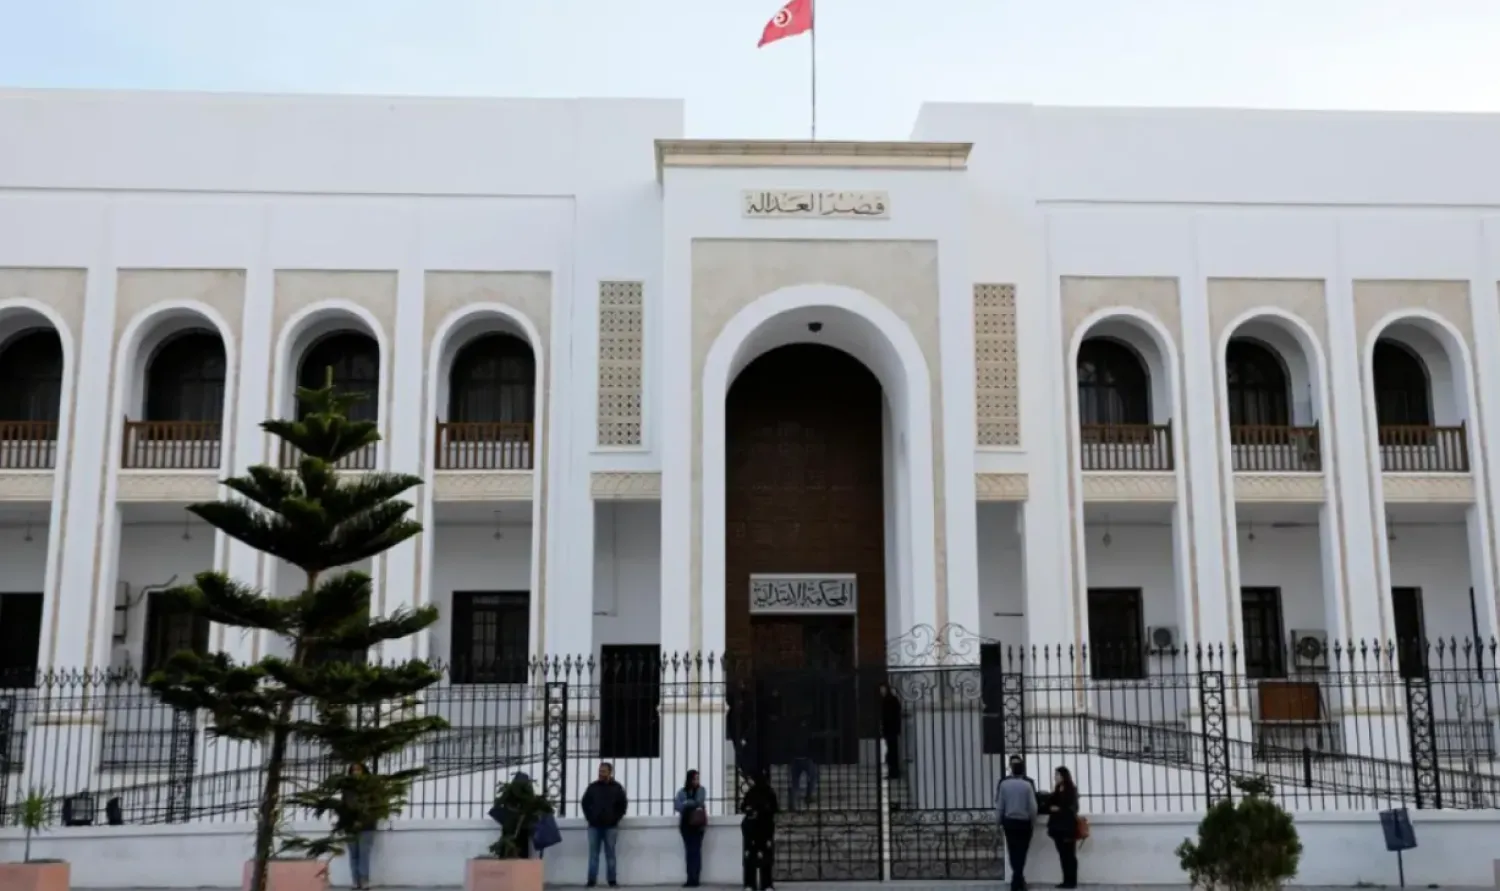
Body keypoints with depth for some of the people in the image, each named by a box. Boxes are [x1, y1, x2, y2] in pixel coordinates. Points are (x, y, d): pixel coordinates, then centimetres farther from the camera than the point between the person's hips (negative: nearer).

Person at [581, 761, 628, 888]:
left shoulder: (617, 788, 3)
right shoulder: (592, 787, 7)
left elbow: (623, 804, 5)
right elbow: (585, 803, 13)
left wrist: (616, 819, -2)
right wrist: (589, 817, 4)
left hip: (610, 826, -2)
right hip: (594, 826, 2)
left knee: (610, 854, 1)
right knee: (593, 854, 1)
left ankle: (612, 880, 3)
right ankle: (591, 880, 3)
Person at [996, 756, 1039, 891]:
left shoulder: (1004, 784, -4)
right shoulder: (1027, 785, -9)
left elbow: (999, 805, -1)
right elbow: (1032, 806, -8)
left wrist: (1000, 822, 10)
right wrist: (1033, 822, 7)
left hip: (1009, 821, 2)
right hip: (1024, 822, -2)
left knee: (1013, 851, 11)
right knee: (1021, 851, 5)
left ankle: (1018, 879, 15)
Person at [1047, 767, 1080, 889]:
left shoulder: (1072, 790, -4)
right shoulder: (1056, 790, 15)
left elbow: (1072, 808, -7)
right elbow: (1050, 805, 20)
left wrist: (1059, 809, -13)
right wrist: (1051, 808, 0)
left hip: (1068, 827, -6)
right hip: (1057, 826, 6)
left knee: (1070, 854, -4)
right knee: (1062, 855, 6)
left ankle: (1072, 881, -1)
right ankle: (1066, 880, 9)